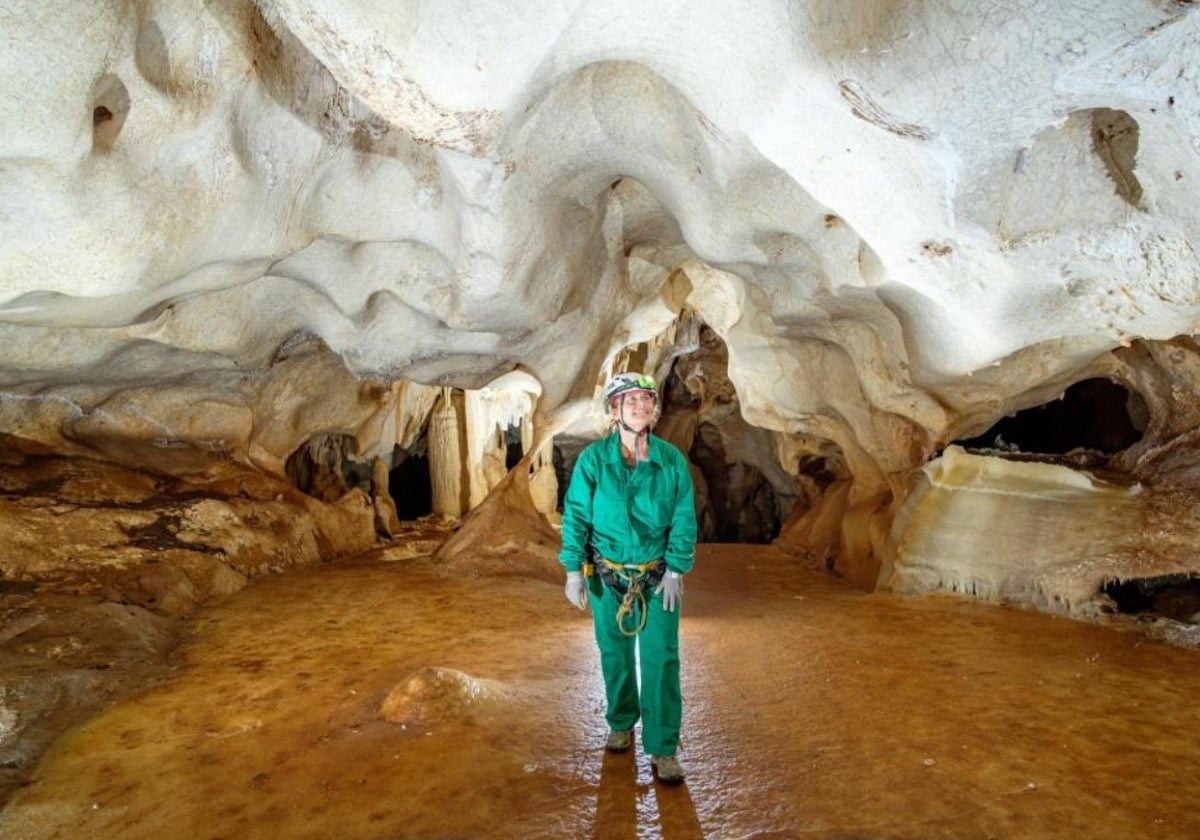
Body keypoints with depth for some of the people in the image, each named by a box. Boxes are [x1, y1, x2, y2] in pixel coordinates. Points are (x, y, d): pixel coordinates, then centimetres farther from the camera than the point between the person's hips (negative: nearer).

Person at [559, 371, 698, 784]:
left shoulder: (672, 460, -8)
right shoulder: (593, 458, -10)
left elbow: (684, 519, -4)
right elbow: (575, 515, -7)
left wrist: (676, 569, -9)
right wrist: (573, 570, -8)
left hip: (658, 577, 0)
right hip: (607, 575, 0)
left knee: (661, 659, -1)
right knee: (615, 653, 15)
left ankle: (663, 749, 12)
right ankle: (621, 724, 38)